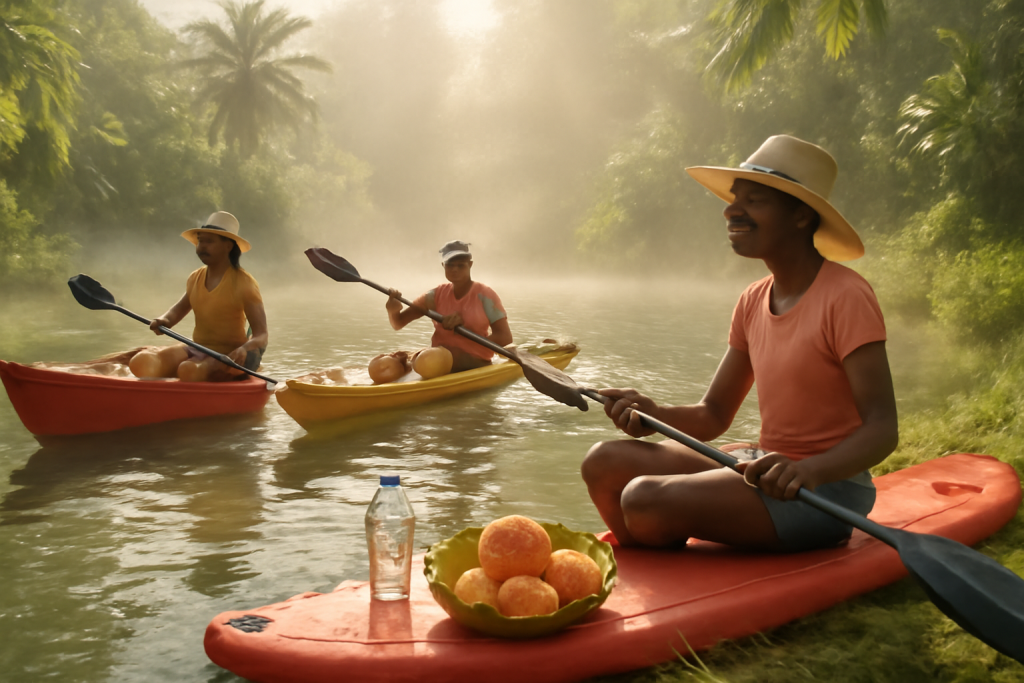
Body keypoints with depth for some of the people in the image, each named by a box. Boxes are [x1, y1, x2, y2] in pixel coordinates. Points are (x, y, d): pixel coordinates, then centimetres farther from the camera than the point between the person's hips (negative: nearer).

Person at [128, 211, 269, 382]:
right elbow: (179, 308, 26)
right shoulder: (195, 279, 10)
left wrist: (244, 349, -35)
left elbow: (262, 335, -13)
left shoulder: (243, 283, -9)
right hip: (196, 349, 6)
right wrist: (164, 320, 1)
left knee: (188, 370, -38)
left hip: (229, 356, -6)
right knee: (141, 363, -20)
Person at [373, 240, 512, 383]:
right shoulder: (437, 294, 9)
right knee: (379, 366, -22)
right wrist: (393, 311, -19)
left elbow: (505, 338, -9)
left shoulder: (484, 294, -2)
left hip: (474, 364, -3)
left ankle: (408, 360, -10)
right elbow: (398, 324, 5)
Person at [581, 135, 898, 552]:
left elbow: (883, 430, -19)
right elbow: (713, 416, 10)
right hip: (766, 465, 8)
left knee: (646, 499, -27)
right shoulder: (753, 302, 9)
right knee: (605, 463, -8)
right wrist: (654, 413, -11)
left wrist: (810, 470, -37)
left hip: (827, 488, -7)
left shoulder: (845, 298, -15)